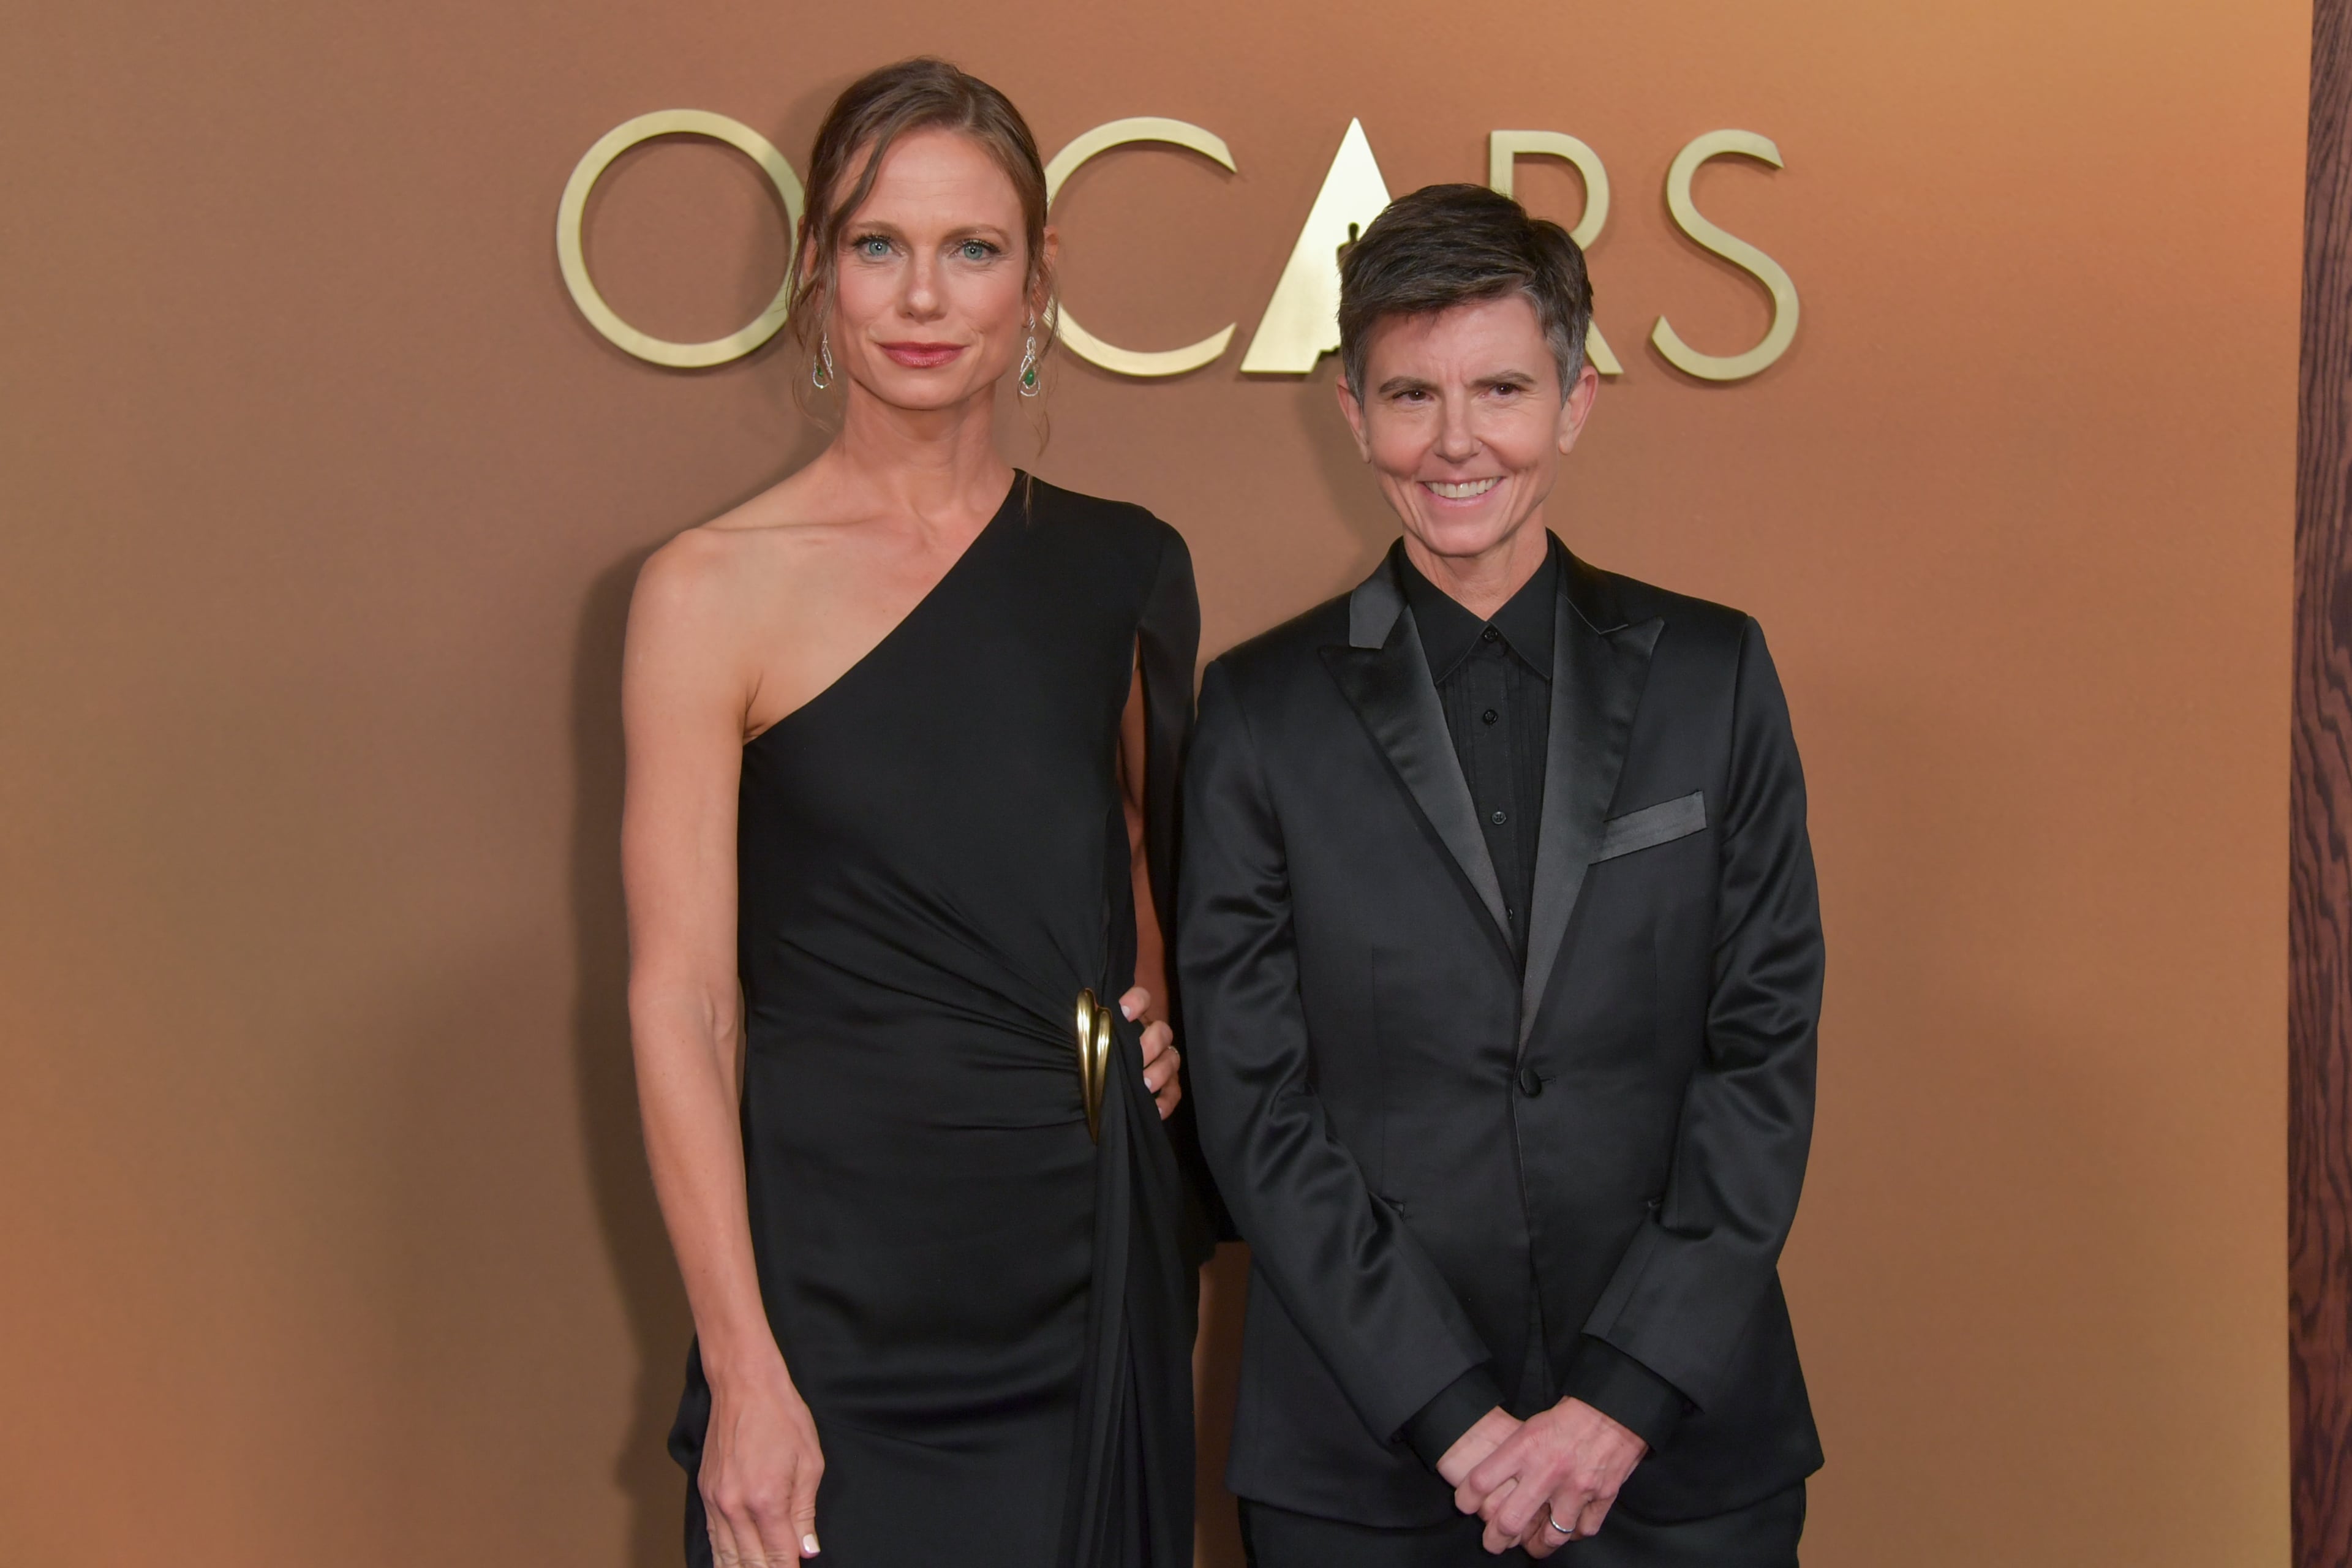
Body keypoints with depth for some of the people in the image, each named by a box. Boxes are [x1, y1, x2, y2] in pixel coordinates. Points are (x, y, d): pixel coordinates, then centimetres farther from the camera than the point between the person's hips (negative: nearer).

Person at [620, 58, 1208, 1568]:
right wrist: (744, 1375, -14)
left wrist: (1160, 1016, 3)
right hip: (848, 1263, -4)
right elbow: (681, 1005, -9)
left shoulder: (1122, 567, 5)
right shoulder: (714, 590, -7)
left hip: (1099, 1249, 4)